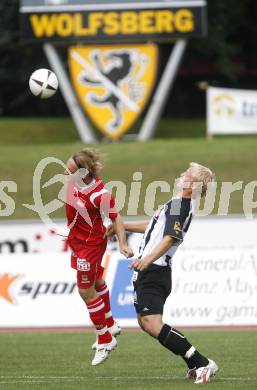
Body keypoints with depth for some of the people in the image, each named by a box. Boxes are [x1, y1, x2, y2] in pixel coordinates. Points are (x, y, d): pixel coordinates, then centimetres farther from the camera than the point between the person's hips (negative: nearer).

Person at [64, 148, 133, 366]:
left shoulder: (99, 195, -34)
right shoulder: (74, 181, -13)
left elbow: (116, 218, -22)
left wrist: (123, 243, -30)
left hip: (91, 244, -9)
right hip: (76, 239, 9)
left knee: (86, 291, -1)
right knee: (96, 282, 27)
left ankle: (105, 340, 16)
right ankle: (110, 325, 49)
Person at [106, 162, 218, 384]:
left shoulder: (179, 204, -14)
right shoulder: (180, 204, 18)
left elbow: (170, 238, -27)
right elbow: (157, 226, 33)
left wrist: (148, 259, -40)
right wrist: (123, 226, 40)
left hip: (153, 272, -11)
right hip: (152, 272, 11)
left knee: (153, 325, -19)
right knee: (145, 323, 17)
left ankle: (202, 364, -20)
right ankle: (195, 365, 14)